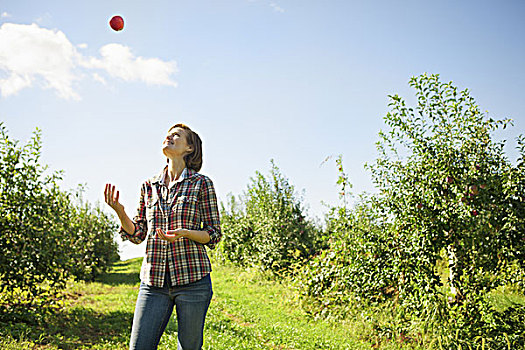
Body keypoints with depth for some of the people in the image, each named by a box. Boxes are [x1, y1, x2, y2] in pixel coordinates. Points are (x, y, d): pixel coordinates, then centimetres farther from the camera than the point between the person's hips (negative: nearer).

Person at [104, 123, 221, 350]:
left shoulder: (201, 184, 0)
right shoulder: (149, 186, 11)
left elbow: (214, 235, 0)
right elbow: (137, 234, 14)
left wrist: (184, 233, -18)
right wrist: (119, 211, -4)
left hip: (192, 278, -3)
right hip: (154, 280, 3)